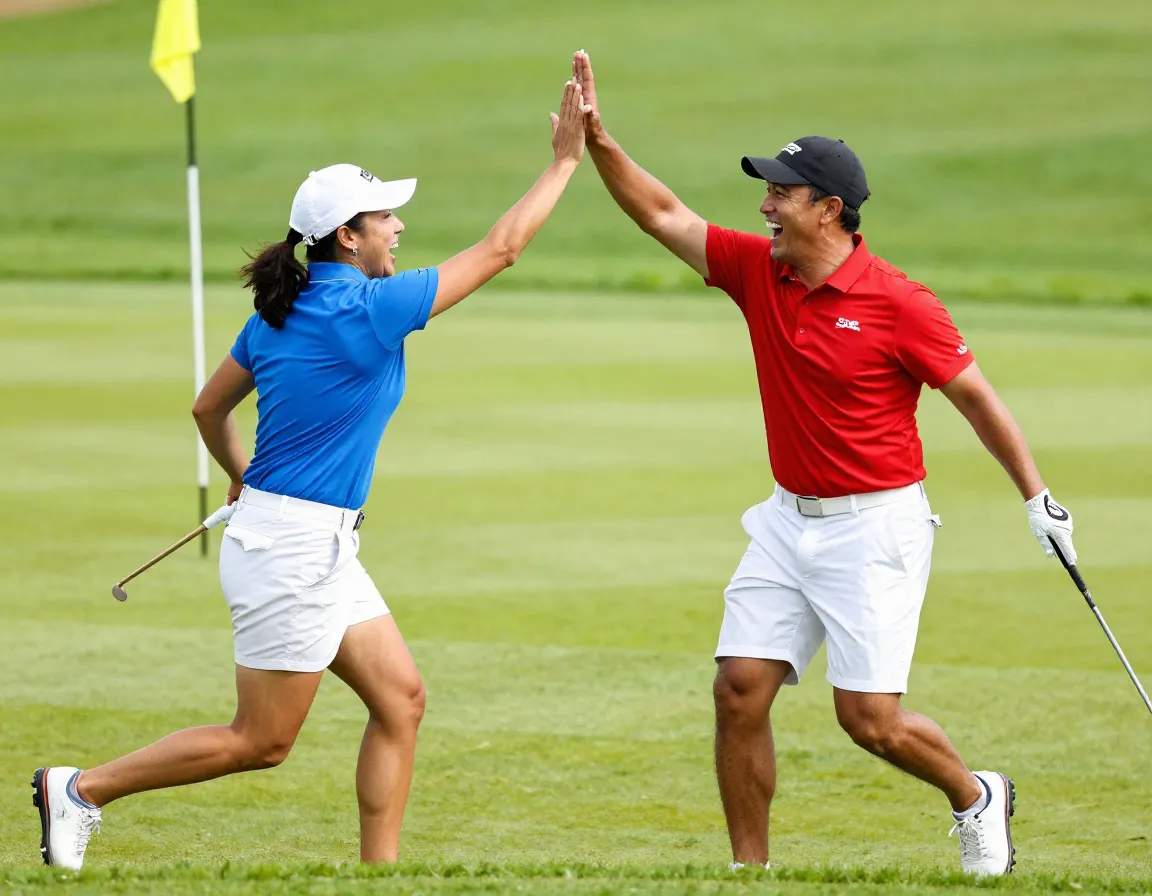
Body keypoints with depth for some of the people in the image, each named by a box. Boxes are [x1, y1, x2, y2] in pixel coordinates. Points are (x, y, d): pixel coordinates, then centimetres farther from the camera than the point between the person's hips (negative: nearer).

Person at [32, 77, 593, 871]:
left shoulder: (277, 313, 6)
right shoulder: (366, 309, -18)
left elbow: (210, 407, 17)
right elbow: (499, 250, -13)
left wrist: (241, 478, 36)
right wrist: (566, 161, -5)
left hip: (324, 547, 10)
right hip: (292, 547, -10)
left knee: (401, 700, 8)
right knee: (262, 742, 0)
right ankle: (81, 789, 8)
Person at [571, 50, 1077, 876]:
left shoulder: (897, 303, -15)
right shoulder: (756, 270, 2)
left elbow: (975, 397, -8)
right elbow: (663, 215, 5)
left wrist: (1037, 497, -6)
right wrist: (597, 139, -7)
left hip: (875, 528, -6)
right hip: (790, 521, 6)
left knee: (869, 716, -8)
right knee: (740, 689, -4)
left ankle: (976, 798, 21)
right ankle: (749, 867, 5)